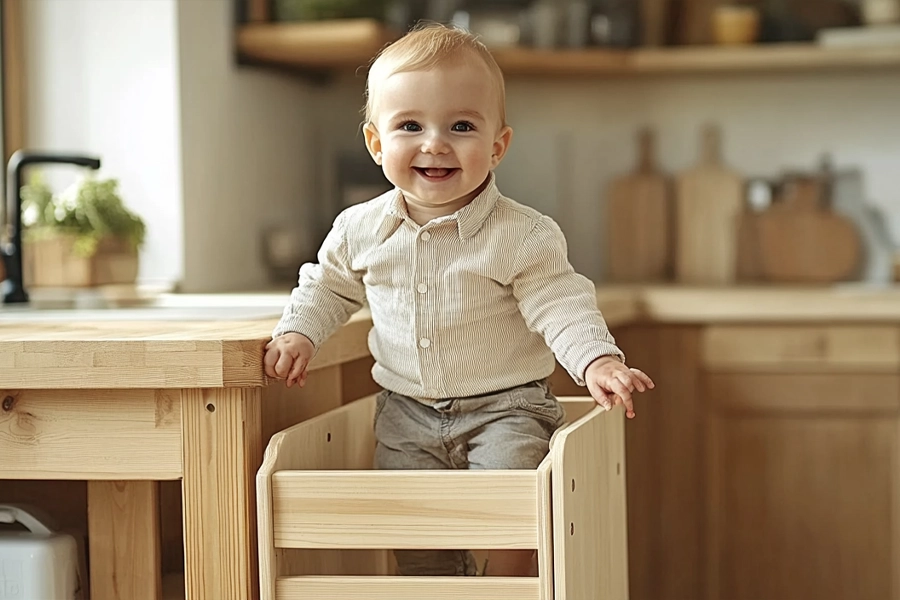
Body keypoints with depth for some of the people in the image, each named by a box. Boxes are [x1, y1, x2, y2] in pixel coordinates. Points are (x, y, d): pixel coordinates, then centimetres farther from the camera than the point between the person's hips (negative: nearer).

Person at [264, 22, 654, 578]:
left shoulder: (522, 235, -13)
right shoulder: (361, 230, -2)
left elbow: (561, 306, -15)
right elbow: (328, 287, 16)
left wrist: (597, 361, -32)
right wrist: (298, 332, 0)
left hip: (505, 407, -3)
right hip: (408, 414, 3)